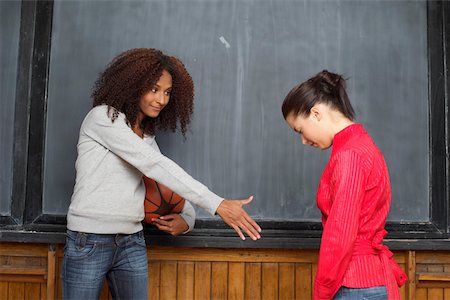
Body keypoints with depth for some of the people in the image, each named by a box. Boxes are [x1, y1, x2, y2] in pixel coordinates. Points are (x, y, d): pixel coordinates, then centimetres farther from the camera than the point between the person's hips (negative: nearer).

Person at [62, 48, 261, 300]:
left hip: (132, 243, 6)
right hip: (89, 242, -6)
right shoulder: (103, 117, -10)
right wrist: (216, 204, -24)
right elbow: (154, 164, -20)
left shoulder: (147, 136, 12)